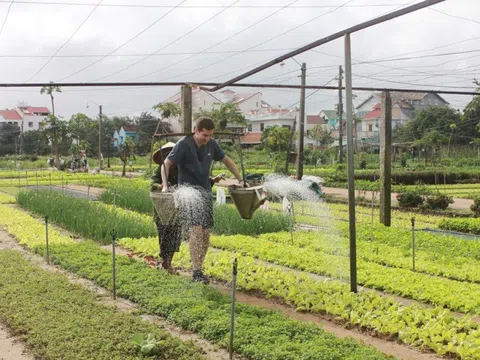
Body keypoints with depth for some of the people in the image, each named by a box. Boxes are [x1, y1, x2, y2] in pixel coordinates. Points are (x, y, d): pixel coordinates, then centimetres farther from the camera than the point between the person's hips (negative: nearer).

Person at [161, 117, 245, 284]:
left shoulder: (211, 145, 5)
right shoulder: (184, 144, -11)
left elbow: (226, 160, 19)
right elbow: (166, 164, -10)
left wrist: (240, 180, 17)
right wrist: (165, 185, -24)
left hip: (205, 191, 6)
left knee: (205, 234, 5)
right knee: (196, 229, -20)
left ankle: (197, 266, 18)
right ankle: (196, 272, -18)